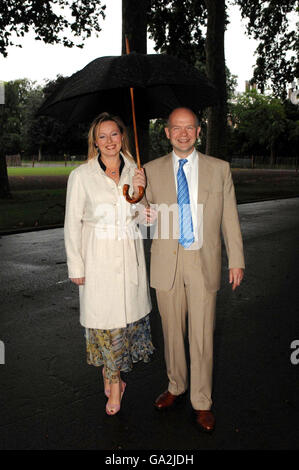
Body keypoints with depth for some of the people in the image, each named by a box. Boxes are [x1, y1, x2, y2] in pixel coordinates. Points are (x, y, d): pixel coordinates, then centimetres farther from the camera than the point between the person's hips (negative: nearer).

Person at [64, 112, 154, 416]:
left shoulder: (134, 171, 5)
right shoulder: (81, 175, -5)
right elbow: (73, 223, -2)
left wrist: (141, 190, -10)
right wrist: (76, 266, -4)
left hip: (129, 255, 3)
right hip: (98, 257, -3)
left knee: (129, 315, 9)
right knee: (105, 319, 3)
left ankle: (112, 373, 32)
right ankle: (114, 380, 26)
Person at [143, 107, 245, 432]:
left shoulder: (219, 169, 4)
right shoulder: (152, 170, 6)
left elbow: (229, 218, 5)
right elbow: (147, 213, 13)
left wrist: (236, 260, 2)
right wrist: (145, 216, -11)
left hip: (204, 262, -1)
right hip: (166, 262, 2)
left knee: (202, 336, 4)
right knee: (172, 331, 14)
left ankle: (201, 402, 23)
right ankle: (176, 386, 37)